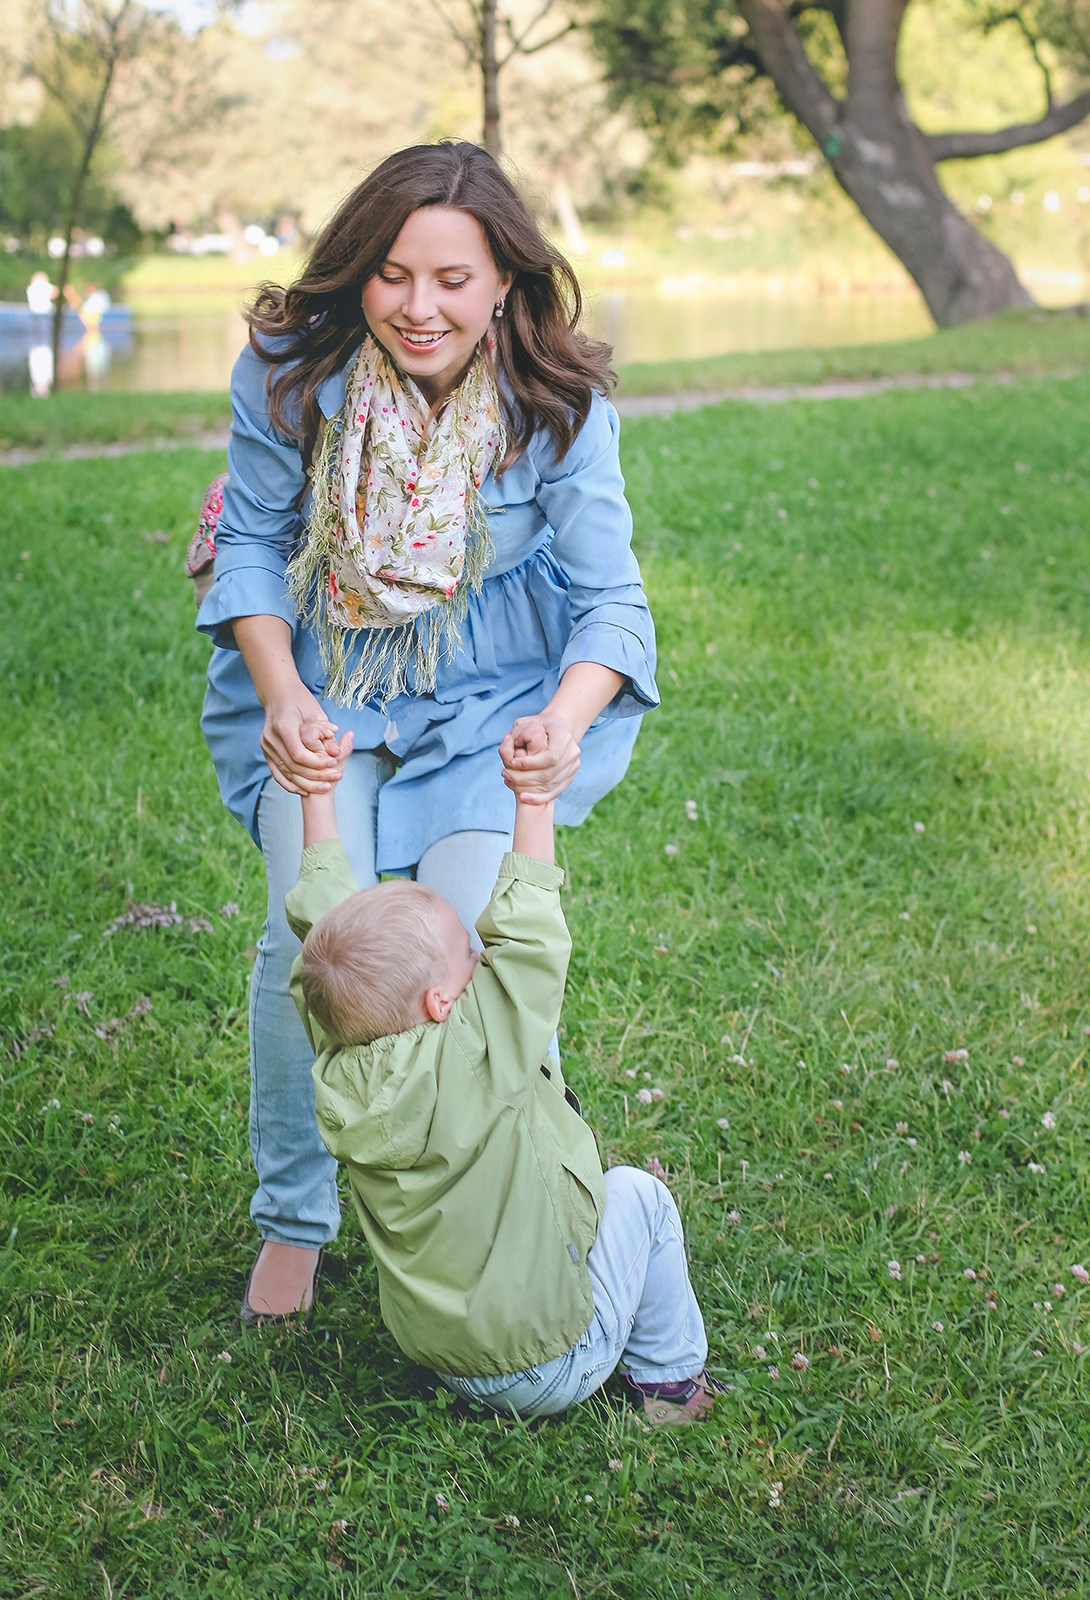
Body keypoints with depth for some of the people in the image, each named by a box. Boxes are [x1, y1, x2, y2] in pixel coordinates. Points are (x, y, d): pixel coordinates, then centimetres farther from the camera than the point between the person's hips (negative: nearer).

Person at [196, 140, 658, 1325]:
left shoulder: (558, 409, -18)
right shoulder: (289, 368, -16)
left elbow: (611, 596, -15)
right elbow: (252, 540, -5)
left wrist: (566, 721, -35)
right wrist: (280, 695, -20)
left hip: (496, 695, -1)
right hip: (324, 680, 1)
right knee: (313, 936, -15)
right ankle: (294, 1217, 11)